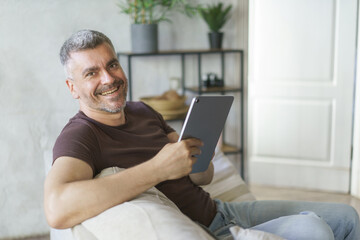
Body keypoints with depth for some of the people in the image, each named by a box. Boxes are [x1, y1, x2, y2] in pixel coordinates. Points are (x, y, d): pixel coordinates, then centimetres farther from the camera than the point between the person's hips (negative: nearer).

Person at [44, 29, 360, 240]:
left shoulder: (141, 112, 10)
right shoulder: (79, 136, -14)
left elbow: (205, 175, 12)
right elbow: (57, 210, -38)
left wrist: (199, 159, -15)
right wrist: (159, 168, -35)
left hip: (220, 210, 8)